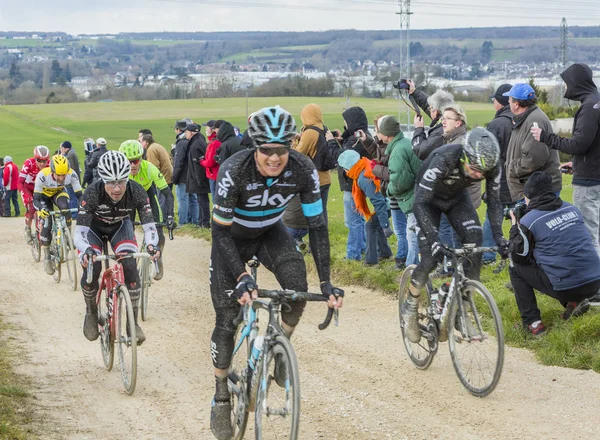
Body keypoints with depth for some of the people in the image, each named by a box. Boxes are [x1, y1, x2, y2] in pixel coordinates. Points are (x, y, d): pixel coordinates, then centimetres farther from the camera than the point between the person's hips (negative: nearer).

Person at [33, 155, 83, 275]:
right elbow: (36, 199, -34)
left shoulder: (71, 174, -32)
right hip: (44, 195, -1)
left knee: (65, 208, -31)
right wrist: (41, 209, -55)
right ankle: (47, 258, 3)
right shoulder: (43, 175, -38)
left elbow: (79, 194, -27)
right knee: (47, 224, -13)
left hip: (59, 193, 1)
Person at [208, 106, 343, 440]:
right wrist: (242, 277, -43)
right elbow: (221, 231, -31)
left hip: (270, 232, 2)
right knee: (227, 319, -5)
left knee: (298, 287, -25)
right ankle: (222, 397, 13)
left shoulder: (303, 170, -28)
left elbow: (317, 225, -20)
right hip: (233, 238, -2)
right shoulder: (234, 172, -36)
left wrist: (326, 282, -25)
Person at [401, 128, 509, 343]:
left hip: (457, 197, 4)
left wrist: (499, 237, -26)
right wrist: (433, 239, -49)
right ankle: (410, 309, 10)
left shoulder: (490, 166, -28)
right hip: (430, 198, -4)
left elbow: (494, 202, -14)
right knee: (430, 257, -15)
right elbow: (420, 203, -41)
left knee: (474, 242, -18)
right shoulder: (443, 160, -41)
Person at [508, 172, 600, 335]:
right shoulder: (572, 209, 9)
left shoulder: (528, 221, -7)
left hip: (565, 288, -6)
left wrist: (515, 227, 16)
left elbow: (519, 257, 3)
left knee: (516, 268, 15)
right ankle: (576, 301, 13)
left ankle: (532, 322, 7)